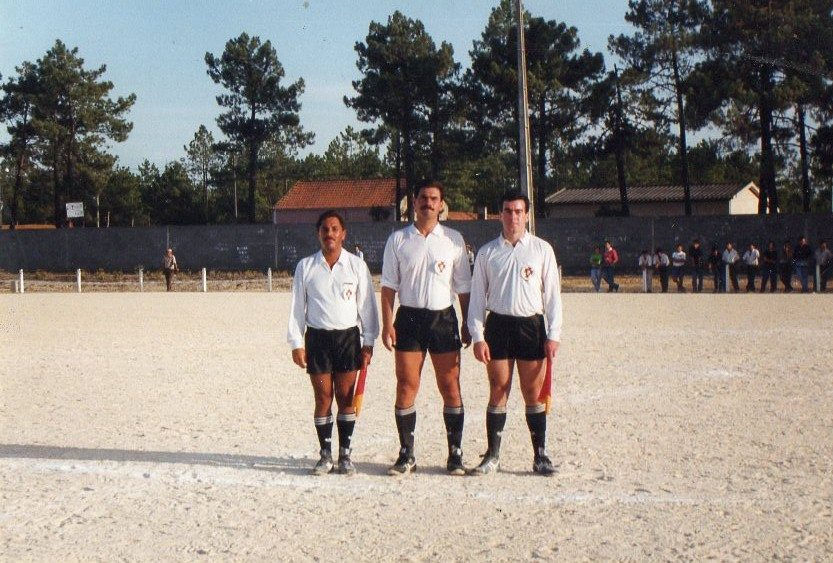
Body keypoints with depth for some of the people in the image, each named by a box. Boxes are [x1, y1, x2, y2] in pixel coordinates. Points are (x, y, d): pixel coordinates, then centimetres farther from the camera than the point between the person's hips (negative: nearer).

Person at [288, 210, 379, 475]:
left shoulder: (357, 265, 4)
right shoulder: (305, 267, 5)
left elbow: (366, 305, 6)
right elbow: (297, 307, 7)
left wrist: (368, 343, 2)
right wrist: (296, 344, 2)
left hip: (348, 336, 0)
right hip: (317, 337, 0)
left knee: (346, 397, 0)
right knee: (323, 397, 1)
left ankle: (345, 454, 9)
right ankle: (325, 455, 9)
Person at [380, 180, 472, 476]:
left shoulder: (453, 239, 7)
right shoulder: (398, 239, 6)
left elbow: (464, 287, 10)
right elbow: (388, 287, 6)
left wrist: (468, 324, 4)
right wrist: (387, 324, -4)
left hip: (443, 318, 0)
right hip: (409, 318, 0)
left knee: (450, 387, 0)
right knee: (406, 387, -1)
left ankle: (455, 454, 8)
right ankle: (406, 455, 7)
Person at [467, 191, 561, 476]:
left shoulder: (542, 249, 5)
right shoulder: (487, 252, 6)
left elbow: (552, 294, 5)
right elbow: (477, 296, 7)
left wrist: (553, 335, -1)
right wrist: (477, 337, -1)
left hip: (532, 324, 0)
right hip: (498, 324, 0)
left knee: (534, 394, 3)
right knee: (498, 393, 4)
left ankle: (540, 456, 11)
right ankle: (492, 456, 11)